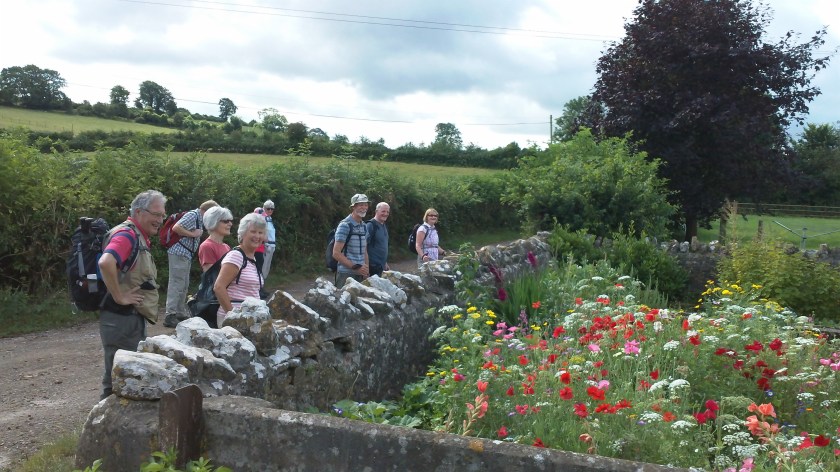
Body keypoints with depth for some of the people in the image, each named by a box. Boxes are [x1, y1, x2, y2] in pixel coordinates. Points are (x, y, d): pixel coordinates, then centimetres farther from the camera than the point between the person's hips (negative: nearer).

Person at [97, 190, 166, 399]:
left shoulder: (140, 237, 15)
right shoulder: (127, 234, -16)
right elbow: (105, 263, -33)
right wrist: (119, 297, -24)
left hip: (133, 317, 10)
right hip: (121, 318, -10)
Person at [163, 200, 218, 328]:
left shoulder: (199, 220, 15)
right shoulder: (192, 215, -13)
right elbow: (176, 228, -23)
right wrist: (192, 234, -17)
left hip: (186, 254, 10)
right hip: (179, 253, -10)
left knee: (184, 286, 16)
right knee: (176, 284, -9)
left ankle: (180, 313, 25)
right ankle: (170, 316, -8)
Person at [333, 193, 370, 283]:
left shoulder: (364, 226, 13)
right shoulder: (345, 225, -10)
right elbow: (336, 253, -15)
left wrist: (366, 270, 10)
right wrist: (356, 267, -17)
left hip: (361, 274, 7)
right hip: (346, 275, -7)